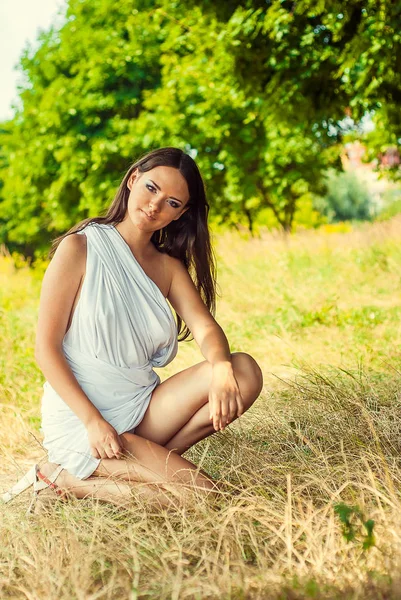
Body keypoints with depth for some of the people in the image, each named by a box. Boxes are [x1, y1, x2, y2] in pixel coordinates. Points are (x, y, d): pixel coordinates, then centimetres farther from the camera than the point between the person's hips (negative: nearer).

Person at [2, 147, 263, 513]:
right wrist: (93, 423, -20)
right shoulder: (80, 248, -6)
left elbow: (205, 328, -5)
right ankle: (64, 480, -5)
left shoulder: (168, 267, 11)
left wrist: (220, 371, -29)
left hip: (143, 410, 6)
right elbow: (46, 349, -10)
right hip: (79, 420, -6)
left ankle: (146, 459, -9)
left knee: (245, 372, -15)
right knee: (200, 492, -22)